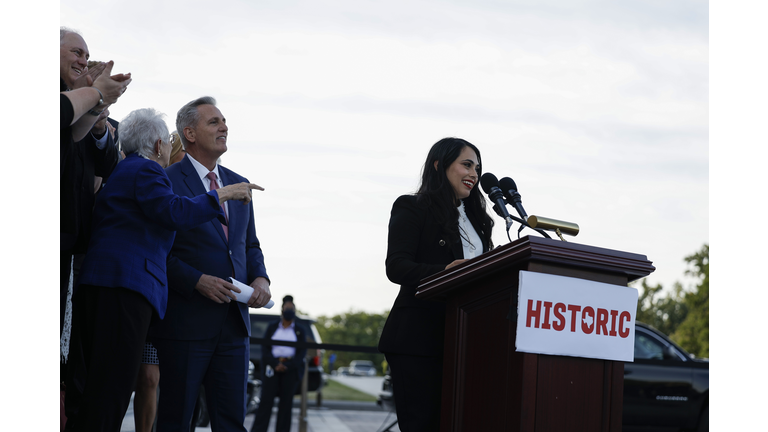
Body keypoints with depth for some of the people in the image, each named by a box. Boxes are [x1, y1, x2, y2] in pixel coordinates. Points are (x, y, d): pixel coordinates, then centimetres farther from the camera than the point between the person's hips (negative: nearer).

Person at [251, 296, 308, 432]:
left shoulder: (300, 330, 11)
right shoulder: (272, 327, 11)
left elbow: (302, 352, 3)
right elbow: (265, 348, 3)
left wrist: (287, 366, -10)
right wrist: (275, 364, -12)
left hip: (291, 369, 1)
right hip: (272, 368, -1)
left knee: (286, 402, -2)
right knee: (266, 400, -8)